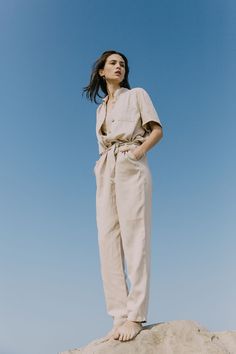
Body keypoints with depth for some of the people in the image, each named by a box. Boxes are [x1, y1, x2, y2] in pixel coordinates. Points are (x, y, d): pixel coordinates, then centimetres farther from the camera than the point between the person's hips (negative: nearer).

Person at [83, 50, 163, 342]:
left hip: (131, 169, -5)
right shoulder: (101, 109, 27)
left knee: (134, 238, -15)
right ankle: (119, 317, -6)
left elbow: (157, 130, 5)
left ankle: (135, 316, -16)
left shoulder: (137, 95, 13)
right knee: (108, 241, -6)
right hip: (105, 173, 6)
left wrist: (137, 153, -10)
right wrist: (102, 169, 7)